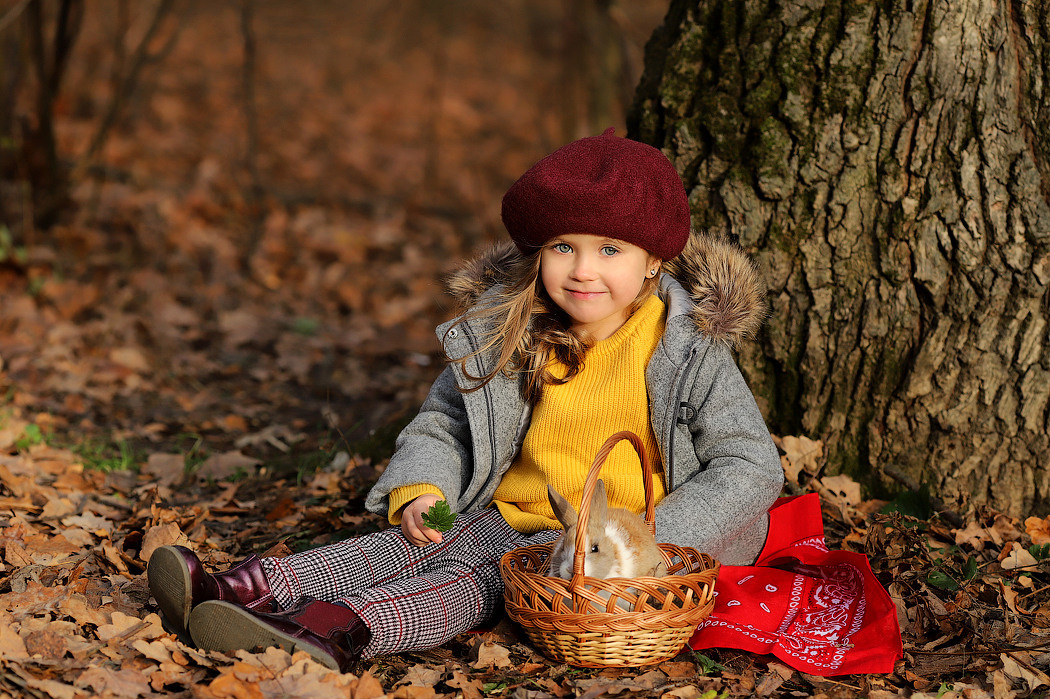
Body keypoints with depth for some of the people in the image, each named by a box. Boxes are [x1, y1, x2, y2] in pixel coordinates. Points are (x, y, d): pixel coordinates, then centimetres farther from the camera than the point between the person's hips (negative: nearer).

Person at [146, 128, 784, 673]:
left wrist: (649, 545, -22)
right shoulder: (509, 337, 3)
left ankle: (333, 632, -51)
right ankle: (249, 591, -36)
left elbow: (752, 468, -12)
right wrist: (420, 489, -12)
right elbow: (442, 426, 11)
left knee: (480, 577, -30)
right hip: (514, 519, 5)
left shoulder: (687, 352, -9)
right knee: (412, 543, -22)